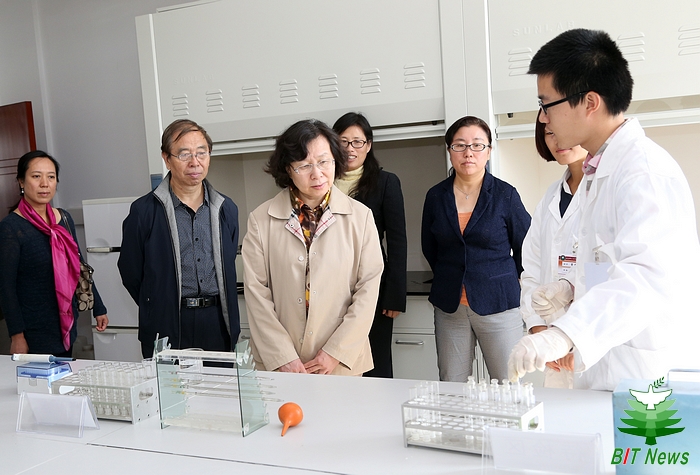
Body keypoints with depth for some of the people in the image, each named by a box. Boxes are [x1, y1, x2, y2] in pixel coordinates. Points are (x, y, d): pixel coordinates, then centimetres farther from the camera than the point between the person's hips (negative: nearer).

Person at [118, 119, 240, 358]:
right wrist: (159, 310, 6)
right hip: (167, 330, -3)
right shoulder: (143, 211, -4)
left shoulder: (227, 209, 8)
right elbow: (131, 274, 2)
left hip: (219, 326, 3)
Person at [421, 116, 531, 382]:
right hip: (449, 308, 3)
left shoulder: (505, 195, -3)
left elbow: (526, 249, 6)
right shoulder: (436, 196, 5)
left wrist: (504, 282, 11)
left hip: (498, 305, -2)